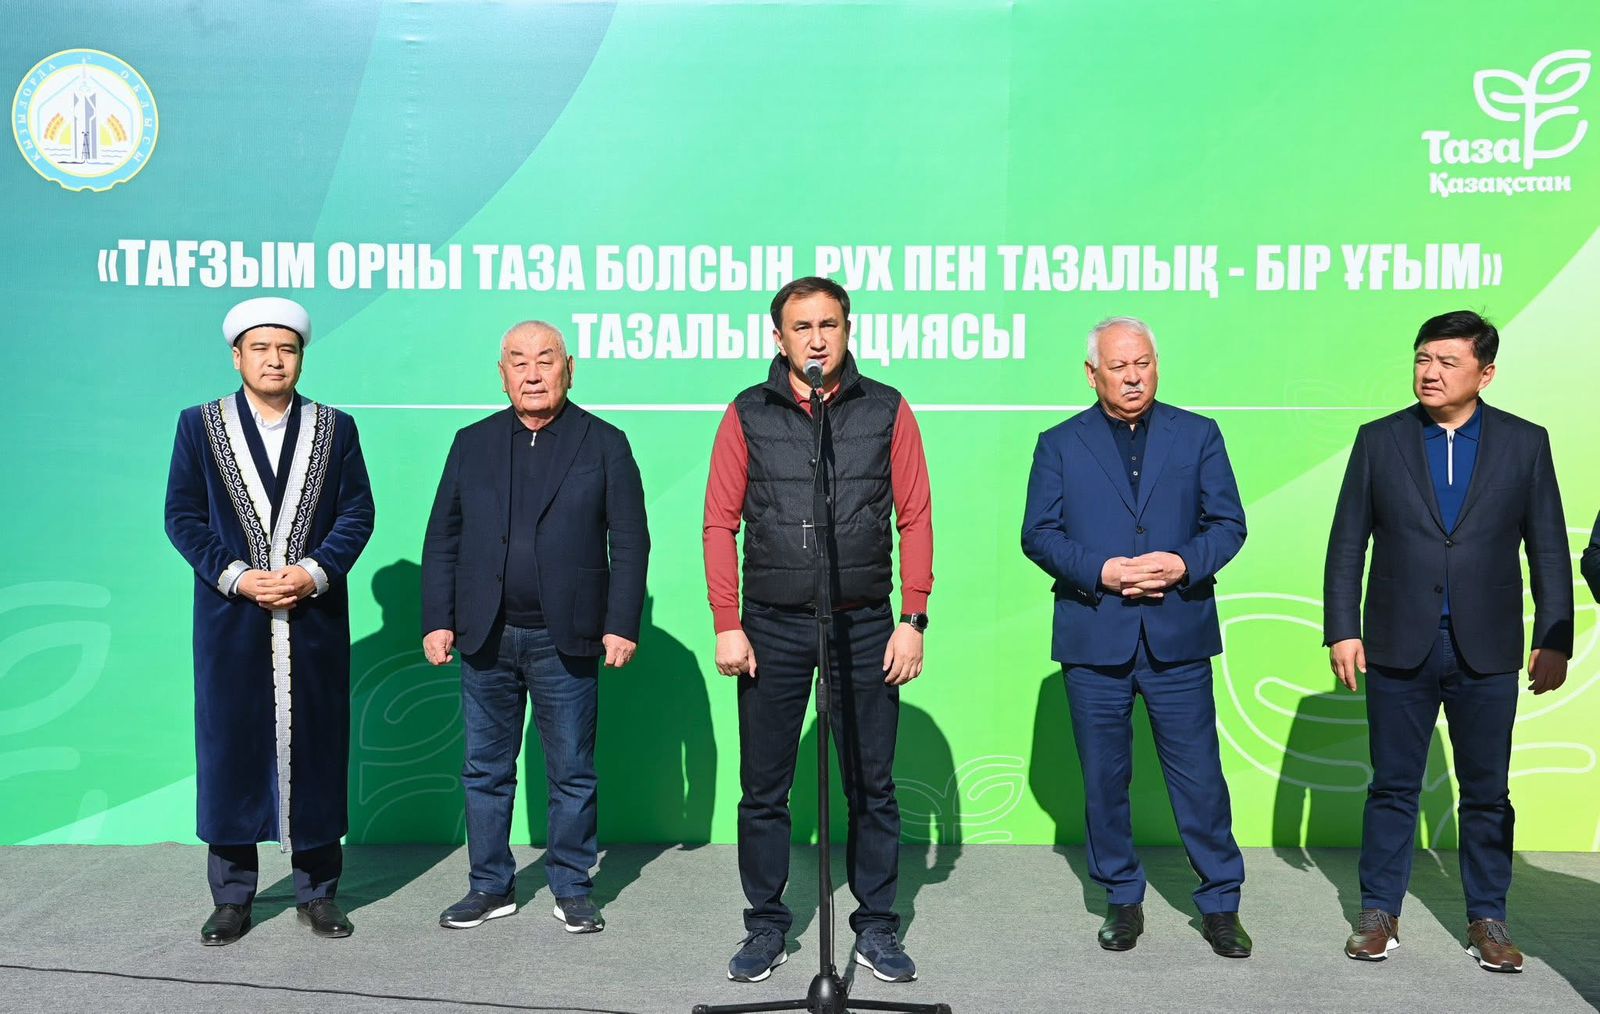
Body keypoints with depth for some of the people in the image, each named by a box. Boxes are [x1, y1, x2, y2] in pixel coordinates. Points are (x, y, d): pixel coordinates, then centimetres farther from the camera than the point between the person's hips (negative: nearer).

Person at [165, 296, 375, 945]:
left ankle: (318, 892, 18)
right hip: (230, 620, 0)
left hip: (315, 619, 0)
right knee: (230, 749, 5)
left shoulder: (335, 428, 7)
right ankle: (231, 897, 19)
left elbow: (357, 512, 2)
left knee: (315, 748, 6)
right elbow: (183, 515, 1)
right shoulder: (200, 425, 6)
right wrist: (235, 576, -12)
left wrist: (315, 571, -13)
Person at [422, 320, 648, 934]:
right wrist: (437, 620, 1)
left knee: (573, 773, 7)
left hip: (566, 641, -2)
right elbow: (442, 539, 9)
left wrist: (622, 625, -8)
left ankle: (572, 890, 22)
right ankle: (490, 887, 26)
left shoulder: (604, 444, 2)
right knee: (485, 770, 12)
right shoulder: (473, 443, 9)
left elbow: (630, 542, -1)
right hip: (485, 640, 3)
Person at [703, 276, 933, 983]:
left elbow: (915, 519, 3)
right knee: (762, 789, 7)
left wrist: (913, 620, -3)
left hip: (865, 626, 0)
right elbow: (720, 522, 3)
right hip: (772, 626, 1)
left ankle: (876, 928, 23)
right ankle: (766, 926, 23)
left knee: (872, 788, 8)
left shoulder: (887, 412, 4)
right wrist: (727, 625, -4)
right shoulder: (748, 415, 4)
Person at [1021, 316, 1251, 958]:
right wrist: (1101, 571, -14)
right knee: (1104, 778, 9)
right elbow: (1038, 533, 0)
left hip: (1179, 636, 0)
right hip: (1093, 638, 0)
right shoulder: (1059, 445, 7)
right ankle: (1123, 900, 25)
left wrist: (1185, 563, -14)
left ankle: (1220, 904, 19)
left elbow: (1228, 523, 5)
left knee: (1199, 775, 3)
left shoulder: (1198, 435, 9)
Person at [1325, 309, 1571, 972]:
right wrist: (1342, 630, -4)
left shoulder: (1525, 444, 3)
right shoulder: (1379, 440, 2)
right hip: (1399, 647, 0)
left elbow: (1549, 550, 4)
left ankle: (1487, 918, 24)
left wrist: (1555, 640, -1)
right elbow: (1347, 543, 2)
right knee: (1393, 787, 9)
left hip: (1486, 651, 0)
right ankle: (1379, 912, 20)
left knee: (1487, 793, 10)